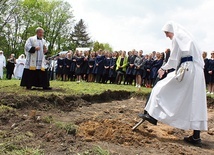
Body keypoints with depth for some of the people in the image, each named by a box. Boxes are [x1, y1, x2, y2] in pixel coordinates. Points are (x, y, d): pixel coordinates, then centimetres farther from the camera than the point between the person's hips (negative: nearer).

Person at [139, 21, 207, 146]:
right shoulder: (187, 37, 24)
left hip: (186, 70, -8)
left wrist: (163, 68, 8)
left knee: (163, 88, 6)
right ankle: (196, 136, 4)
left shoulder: (177, 38, -2)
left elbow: (174, 59, -6)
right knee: (195, 103, 4)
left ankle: (153, 115, 7)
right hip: (197, 72, 9)